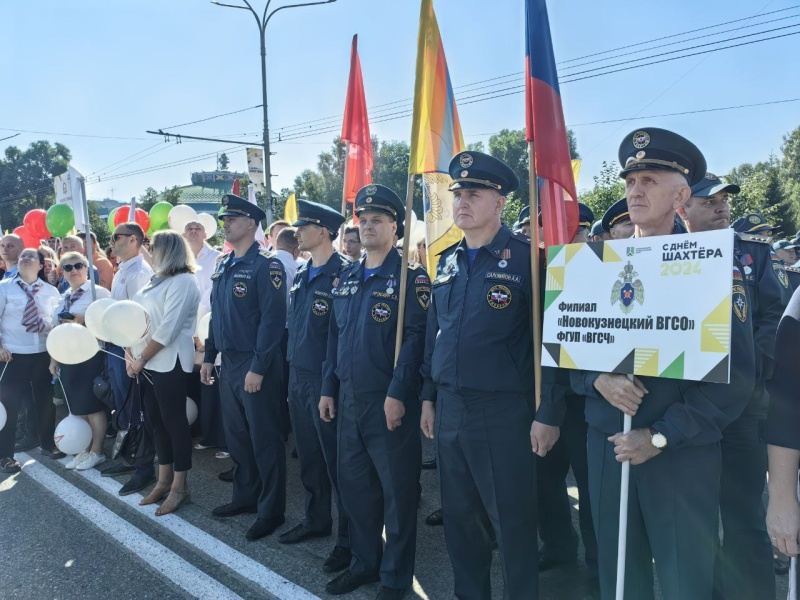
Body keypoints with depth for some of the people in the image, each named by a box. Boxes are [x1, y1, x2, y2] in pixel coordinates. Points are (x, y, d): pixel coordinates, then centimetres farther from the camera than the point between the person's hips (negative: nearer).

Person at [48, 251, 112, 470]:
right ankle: (85, 449, 25)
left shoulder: (99, 292, -8)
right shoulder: (63, 298, 13)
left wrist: (84, 322, -22)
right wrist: (53, 358, 15)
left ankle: (96, 451, 13)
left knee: (93, 406, 0)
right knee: (77, 406, 13)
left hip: (90, 355, -7)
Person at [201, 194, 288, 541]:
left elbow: (273, 319, -20)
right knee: (236, 435, 18)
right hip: (228, 363, 8)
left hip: (256, 366, -8)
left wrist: (258, 368, -22)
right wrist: (209, 357, 14)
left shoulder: (265, 265, -14)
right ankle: (245, 496, 33)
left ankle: (271, 510, 14)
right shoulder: (223, 266, 12)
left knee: (265, 440, 2)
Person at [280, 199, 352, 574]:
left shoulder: (343, 274, -14)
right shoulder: (301, 275, 12)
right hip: (297, 378, 8)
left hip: (326, 380, -8)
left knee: (337, 460, 1)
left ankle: (349, 538, 14)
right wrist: (292, 370, 16)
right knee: (308, 455, 18)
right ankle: (316, 520, 35)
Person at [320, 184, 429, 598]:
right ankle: (364, 562, 34)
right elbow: (335, 337, 15)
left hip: (390, 401, -7)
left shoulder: (410, 277, -8)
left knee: (397, 490, 5)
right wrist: (328, 389, 11)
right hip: (350, 400, 7)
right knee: (353, 483, 16)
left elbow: (415, 339, -16)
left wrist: (398, 394, -21)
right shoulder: (346, 279, 12)